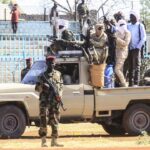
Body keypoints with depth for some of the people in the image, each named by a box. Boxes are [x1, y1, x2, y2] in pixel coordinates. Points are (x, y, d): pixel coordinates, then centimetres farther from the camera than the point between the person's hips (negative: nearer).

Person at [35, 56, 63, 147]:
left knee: (55, 121, 5)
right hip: (45, 101, -3)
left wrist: (60, 94, -5)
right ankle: (44, 141, -7)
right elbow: (37, 88, 3)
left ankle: (54, 141, 10)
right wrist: (43, 86, -18)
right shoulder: (43, 75, 4)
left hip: (55, 102, 3)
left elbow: (61, 86, 13)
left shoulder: (58, 74, 12)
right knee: (44, 121, -8)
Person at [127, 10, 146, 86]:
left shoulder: (140, 26, 1)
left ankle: (136, 83, -10)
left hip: (136, 49, -4)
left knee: (136, 66, -7)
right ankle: (131, 84, 5)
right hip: (129, 49, 4)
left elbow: (143, 38, -3)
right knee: (130, 66, 4)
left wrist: (138, 47, -9)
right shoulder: (128, 26, 12)